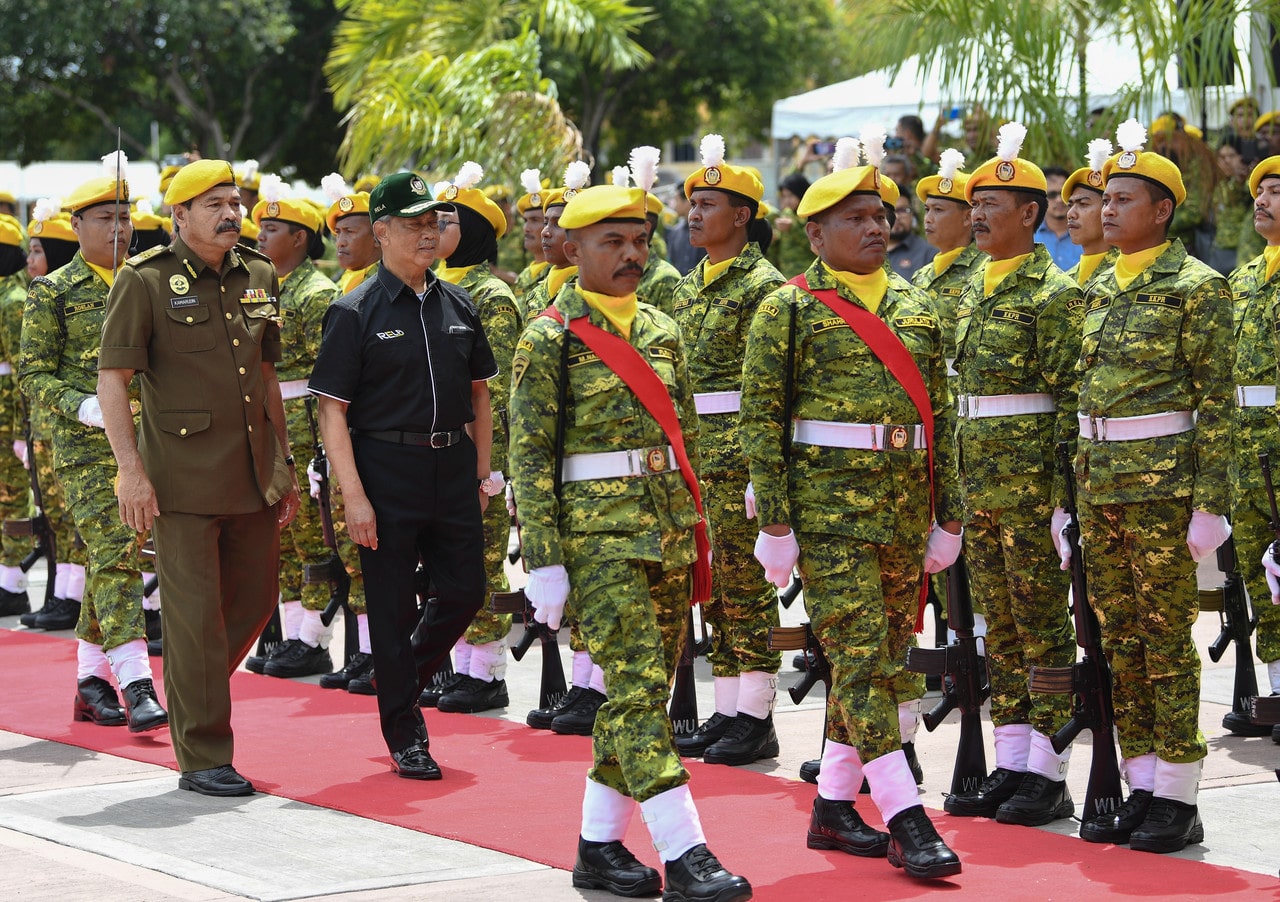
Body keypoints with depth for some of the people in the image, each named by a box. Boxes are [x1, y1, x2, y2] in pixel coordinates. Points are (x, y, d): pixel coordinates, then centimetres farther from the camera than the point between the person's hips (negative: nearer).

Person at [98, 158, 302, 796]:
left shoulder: (258, 278, 11)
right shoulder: (145, 281, -8)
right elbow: (112, 380, -10)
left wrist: (284, 463, 17)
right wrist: (131, 470, -17)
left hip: (252, 475, 6)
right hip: (183, 478, -6)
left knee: (256, 598, 12)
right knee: (195, 613, -3)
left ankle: (190, 693, 35)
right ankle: (203, 757, 4)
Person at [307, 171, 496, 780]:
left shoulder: (458, 306, 10)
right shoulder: (355, 313, -6)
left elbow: (479, 392, 19)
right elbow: (333, 411, -9)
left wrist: (481, 472, 13)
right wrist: (354, 496, -16)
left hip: (453, 468, 5)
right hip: (387, 472, -5)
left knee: (466, 593, 6)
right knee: (393, 607, 2)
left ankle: (405, 677, 33)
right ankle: (405, 735, 13)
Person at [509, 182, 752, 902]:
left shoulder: (663, 331, 13)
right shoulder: (549, 339, -5)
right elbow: (529, 458, -7)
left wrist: (697, 533, 15)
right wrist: (544, 561, -11)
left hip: (667, 532, 6)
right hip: (598, 535, -6)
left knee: (643, 692, 8)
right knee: (638, 686, -13)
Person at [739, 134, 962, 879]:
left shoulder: (916, 308, 11)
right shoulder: (789, 309, -3)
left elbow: (941, 417, 14)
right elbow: (761, 420, -5)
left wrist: (948, 513, 9)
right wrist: (775, 522, -10)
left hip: (904, 508, 6)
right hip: (828, 506, -6)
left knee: (884, 659, 9)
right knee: (860, 656, -10)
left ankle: (834, 805, 20)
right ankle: (906, 819, -11)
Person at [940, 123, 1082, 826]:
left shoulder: (1053, 293, -9)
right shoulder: (975, 290, 15)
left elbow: (1070, 400, -12)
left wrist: (1065, 497, -17)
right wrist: (955, 480, 16)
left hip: (1032, 478, -8)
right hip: (979, 478, 8)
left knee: (1042, 624, -3)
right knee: (1000, 627, 11)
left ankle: (1049, 776, 2)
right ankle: (1010, 767, 16)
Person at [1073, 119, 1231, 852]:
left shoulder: (1196, 287, -8)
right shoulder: (1101, 289, 13)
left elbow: (1218, 405, -11)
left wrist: (1211, 504, -16)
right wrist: (1077, 486, 15)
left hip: (1162, 482, -7)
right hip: (1100, 480, 7)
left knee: (1167, 638, -3)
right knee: (1120, 637, 9)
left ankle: (1179, 801, 3)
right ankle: (1143, 789, 17)